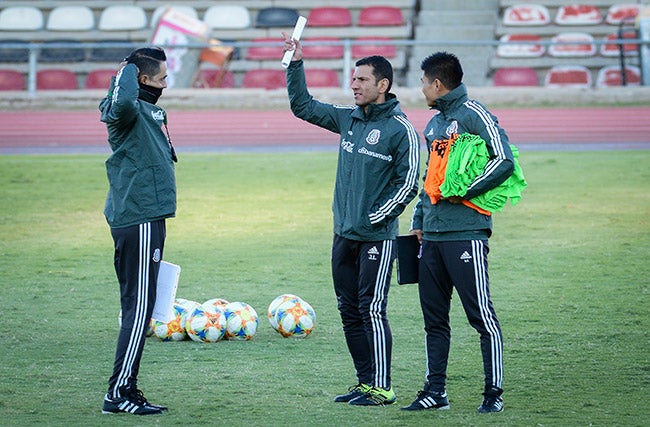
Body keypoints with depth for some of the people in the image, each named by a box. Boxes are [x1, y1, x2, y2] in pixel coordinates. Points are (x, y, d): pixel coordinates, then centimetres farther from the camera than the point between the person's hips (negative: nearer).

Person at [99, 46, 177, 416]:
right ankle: (119, 393, -9)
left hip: (144, 220, 10)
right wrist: (128, 71, -19)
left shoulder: (150, 110, 18)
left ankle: (126, 389, 16)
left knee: (137, 306, 12)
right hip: (140, 222, -10)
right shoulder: (131, 111, -13)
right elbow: (122, 103, -39)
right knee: (139, 306, -9)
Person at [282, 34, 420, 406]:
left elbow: (408, 184, -10)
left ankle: (381, 388, -3)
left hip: (377, 237, -7)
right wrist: (296, 64, 10)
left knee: (372, 309, -8)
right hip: (344, 235, 7)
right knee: (350, 312, 9)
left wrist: (376, 217, -12)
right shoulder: (348, 118, 10)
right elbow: (303, 106, 20)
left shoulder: (401, 130, -9)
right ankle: (366, 382, 17)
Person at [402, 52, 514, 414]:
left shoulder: (474, 115, -6)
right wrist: (419, 220, 19)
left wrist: (463, 192, -15)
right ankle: (436, 391, 14)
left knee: (482, 315, -7)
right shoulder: (434, 124, 19)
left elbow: (504, 161, -16)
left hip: (466, 232, -9)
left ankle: (494, 393, -5)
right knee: (434, 319, 9)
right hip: (432, 235, 9)